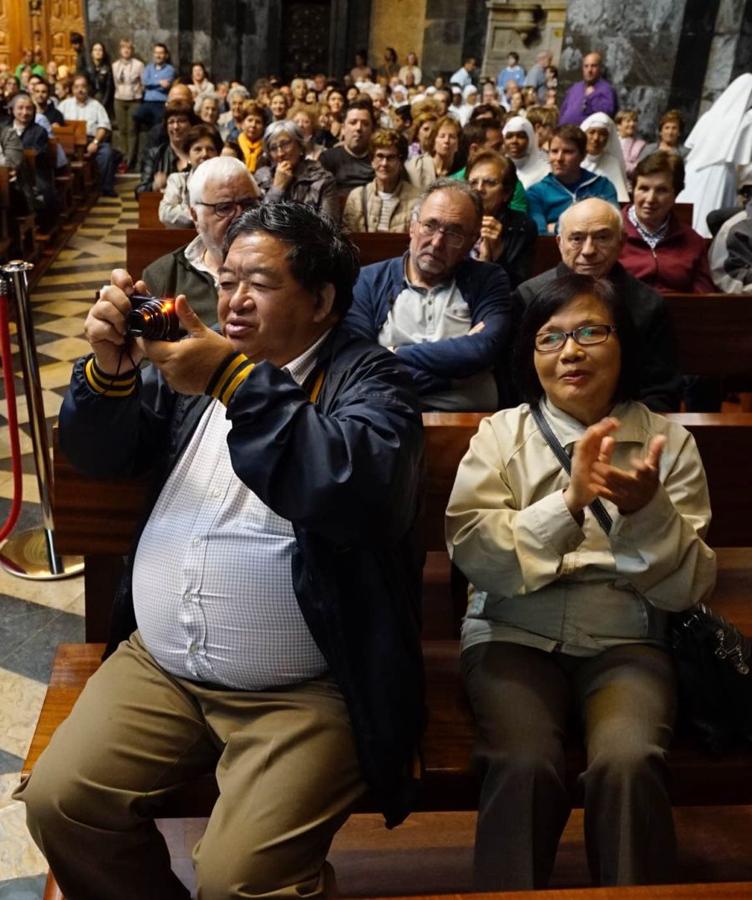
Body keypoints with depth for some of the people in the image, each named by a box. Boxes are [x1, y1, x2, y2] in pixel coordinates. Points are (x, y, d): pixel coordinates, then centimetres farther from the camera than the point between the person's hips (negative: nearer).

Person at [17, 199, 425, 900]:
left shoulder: (368, 379, -4)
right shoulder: (193, 357, 11)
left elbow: (362, 491, -24)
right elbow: (97, 454, 10)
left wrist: (237, 382, -27)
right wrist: (108, 366, -10)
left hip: (302, 692, -5)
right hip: (157, 665, 6)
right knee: (57, 801, -7)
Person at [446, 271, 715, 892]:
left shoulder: (668, 441, 6)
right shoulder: (502, 433, 5)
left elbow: (690, 589, 1)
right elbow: (471, 551, -8)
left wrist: (648, 510, -19)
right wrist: (568, 503, -21)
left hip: (626, 643, 1)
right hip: (515, 637, 0)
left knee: (628, 761, -28)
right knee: (525, 765, -28)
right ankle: (510, 891, -7)